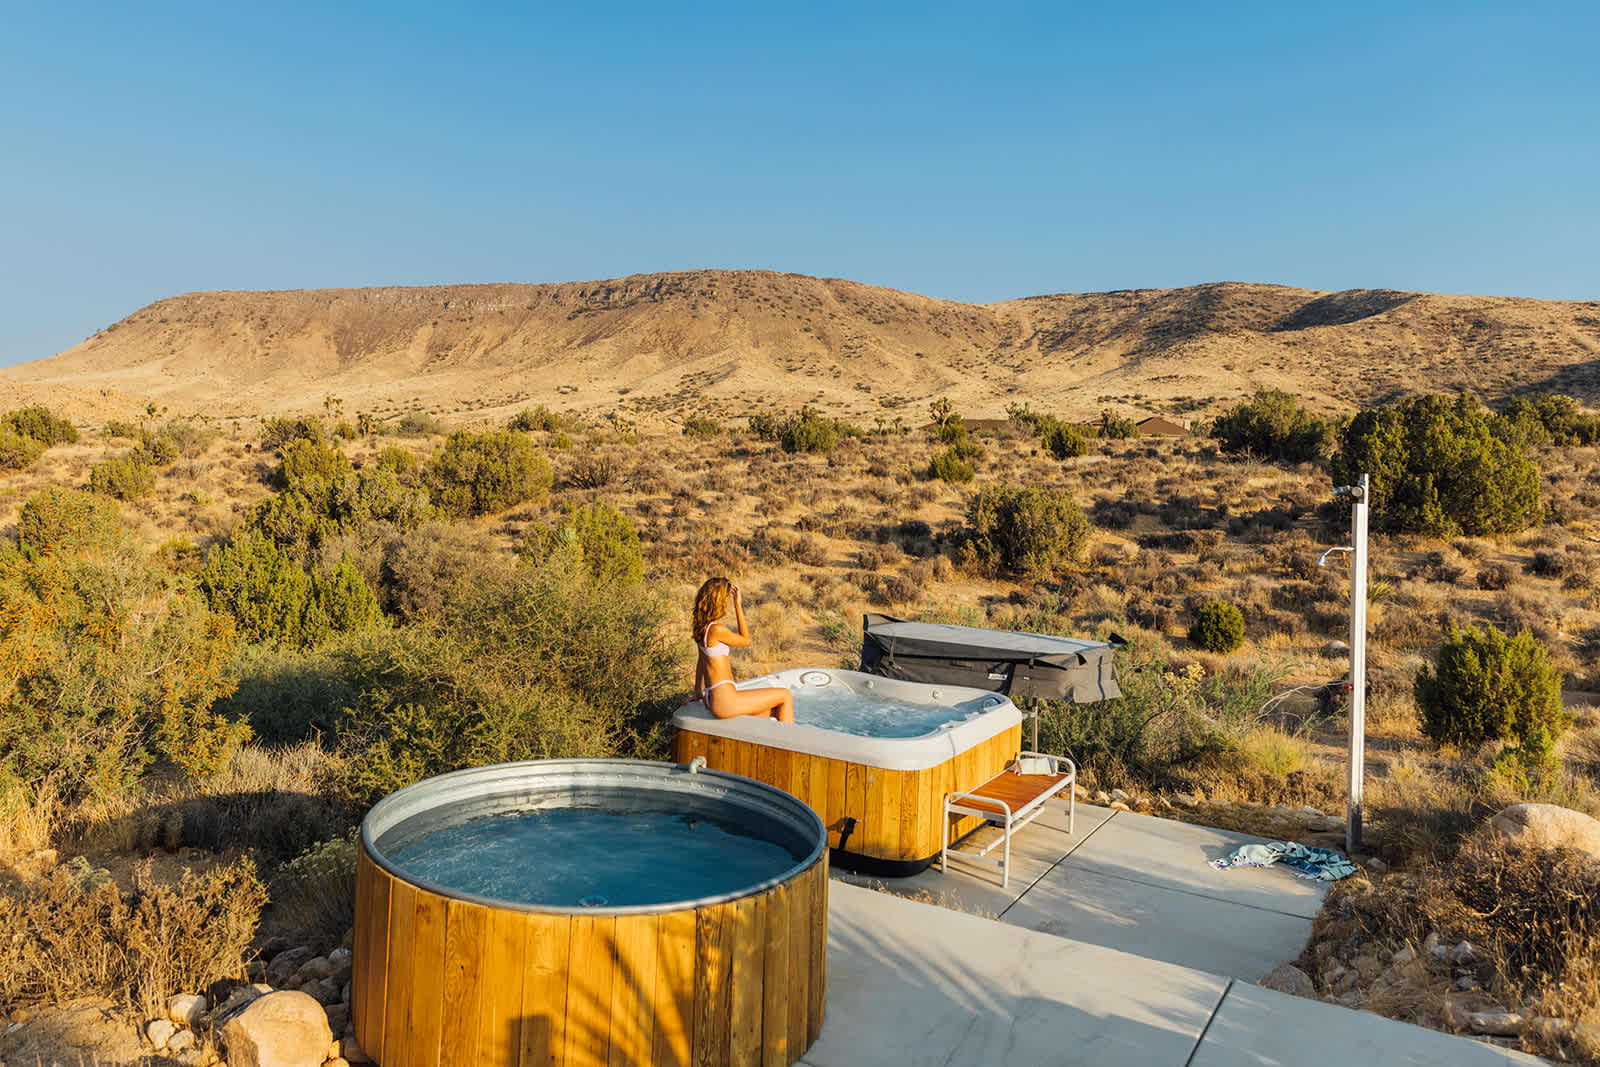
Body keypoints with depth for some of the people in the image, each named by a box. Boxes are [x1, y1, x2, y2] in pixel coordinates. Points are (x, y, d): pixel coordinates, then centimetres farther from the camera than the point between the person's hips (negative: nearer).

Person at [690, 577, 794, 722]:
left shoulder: (701, 627, 9)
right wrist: (738, 605, -3)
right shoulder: (717, 629, -19)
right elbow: (744, 640, -2)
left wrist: (698, 693, 30)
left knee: (775, 712, 19)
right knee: (786, 696, 4)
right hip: (725, 701, -10)